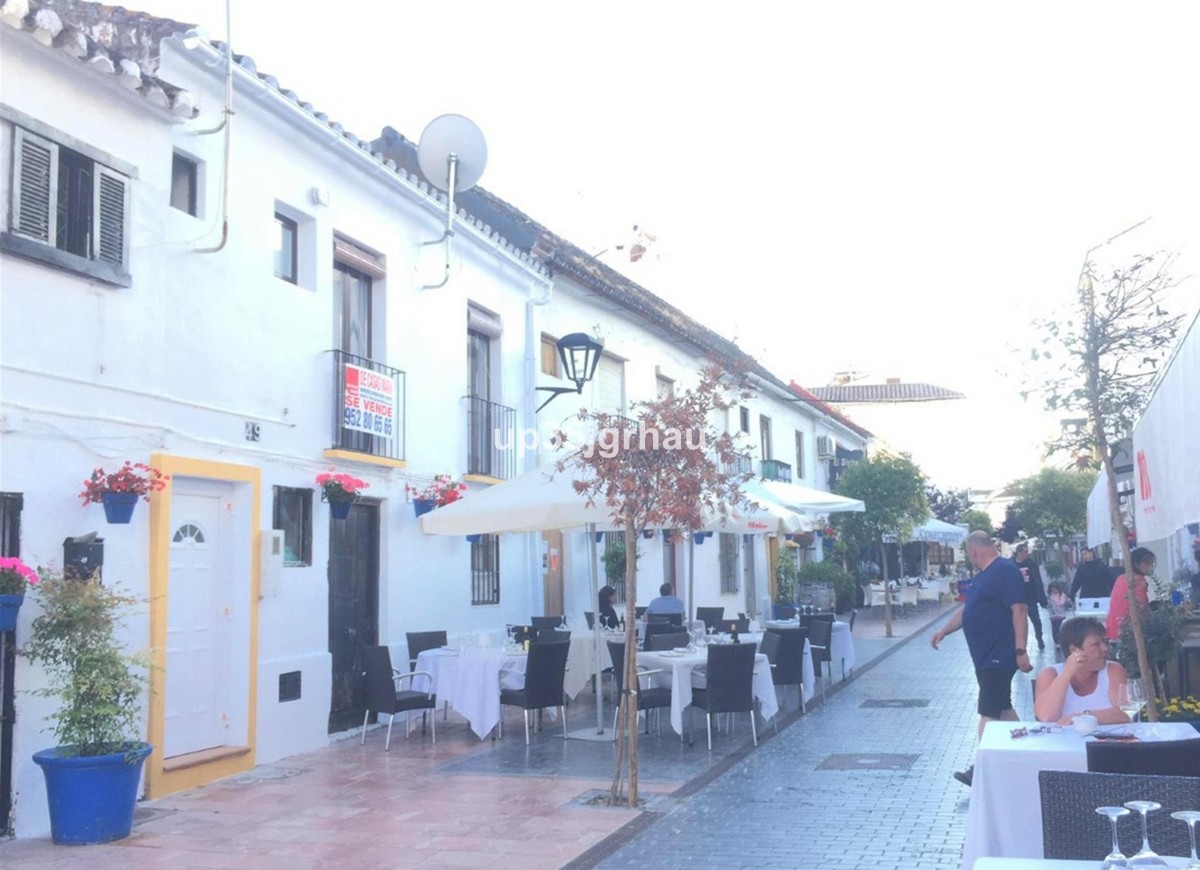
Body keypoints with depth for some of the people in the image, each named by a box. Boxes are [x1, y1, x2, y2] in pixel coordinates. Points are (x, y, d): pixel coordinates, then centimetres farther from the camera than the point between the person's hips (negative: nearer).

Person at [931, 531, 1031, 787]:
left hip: (999, 657, -10)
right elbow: (967, 610, 24)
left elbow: (1019, 611, -22)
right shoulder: (984, 575, 15)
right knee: (1002, 708, 16)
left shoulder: (1005, 571, -16)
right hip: (986, 657, 10)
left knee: (989, 712, -10)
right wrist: (944, 631, 19)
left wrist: (1020, 650, -25)